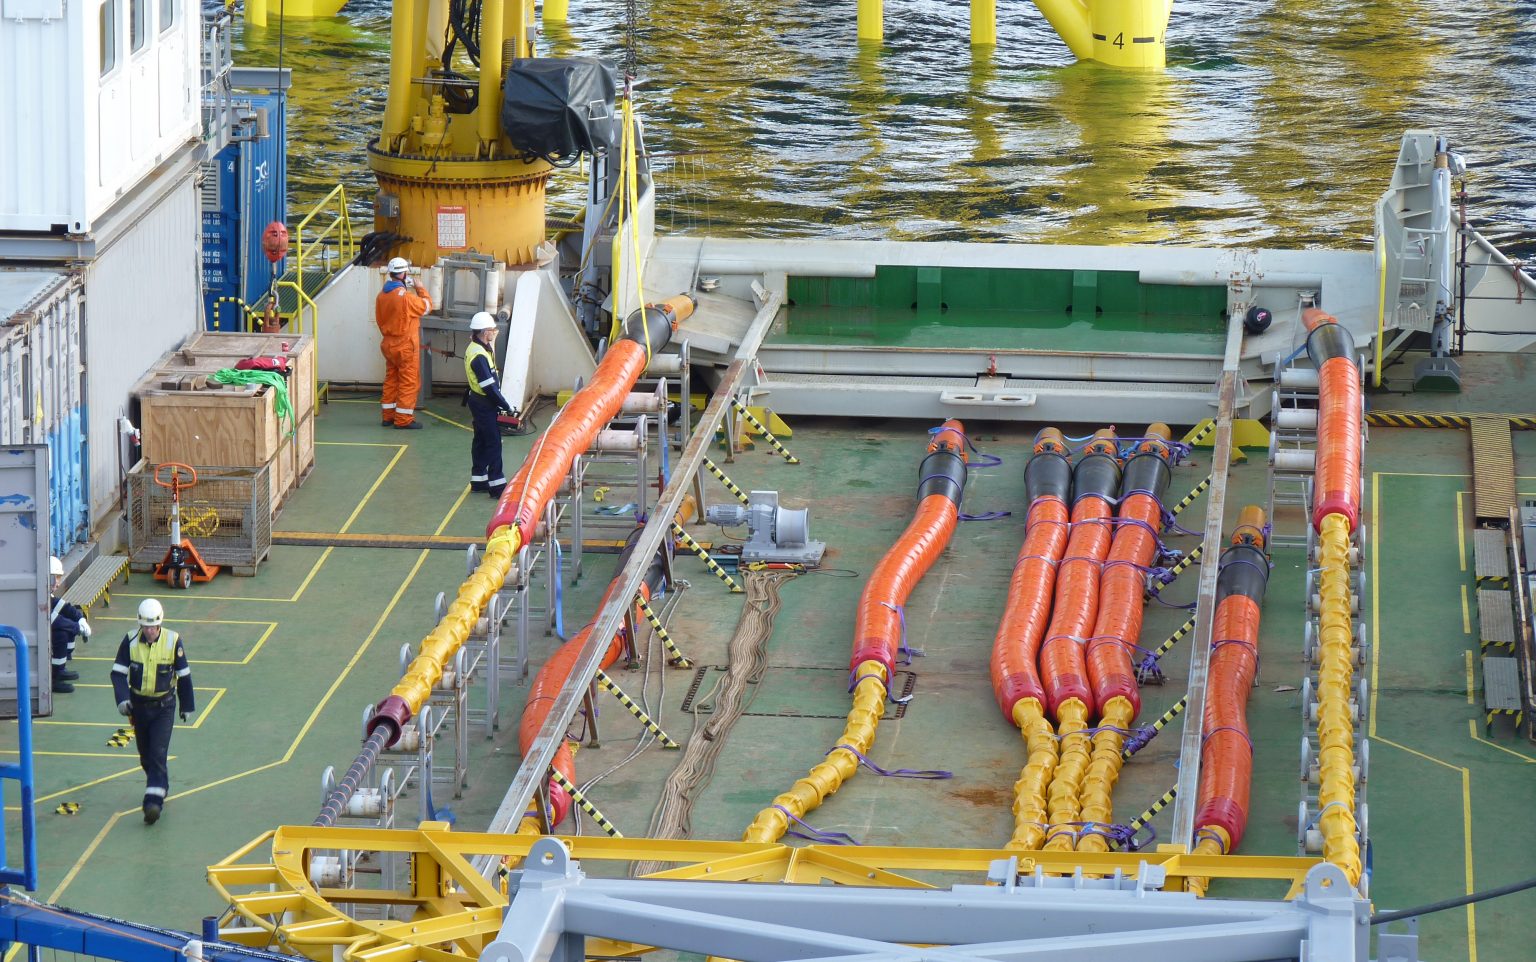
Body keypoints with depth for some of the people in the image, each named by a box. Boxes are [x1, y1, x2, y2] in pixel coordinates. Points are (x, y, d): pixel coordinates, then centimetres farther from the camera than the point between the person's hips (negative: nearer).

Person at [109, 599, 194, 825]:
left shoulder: (172, 641, -11)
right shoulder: (130, 641, -8)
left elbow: (184, 676, 0)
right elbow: (118, 673, -7)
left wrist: (187, 705, 6)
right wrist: (122, 699, -23)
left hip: (164, 706, -3)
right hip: (139, 704, 3)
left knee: (158, 753, -14)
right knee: (145, 755, 14)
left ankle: (154, 801, -19)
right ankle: (160, 786, 38)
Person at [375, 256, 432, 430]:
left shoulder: (381, 296, 1)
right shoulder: (406, 297, -23)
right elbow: (426, 306, -9)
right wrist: (420, 288, 5)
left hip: (388, 342, 8)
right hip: (406, 344, -8)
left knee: (391, 379, 17)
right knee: (409, 382, 0)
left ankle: (389, 415, 23)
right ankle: (403, 419, 1)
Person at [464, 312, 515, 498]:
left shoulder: (475, 349, 8)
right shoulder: (478, 355, -24)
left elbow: (491, 381, 8)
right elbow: (489, 386, -23)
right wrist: (505, 406, -17)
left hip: (478, 401, 10)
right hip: (484, 404, -10)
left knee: (481, 440, 16)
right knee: (493, 442, -6)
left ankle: (478, 480, 25)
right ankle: (497, 485, -5)